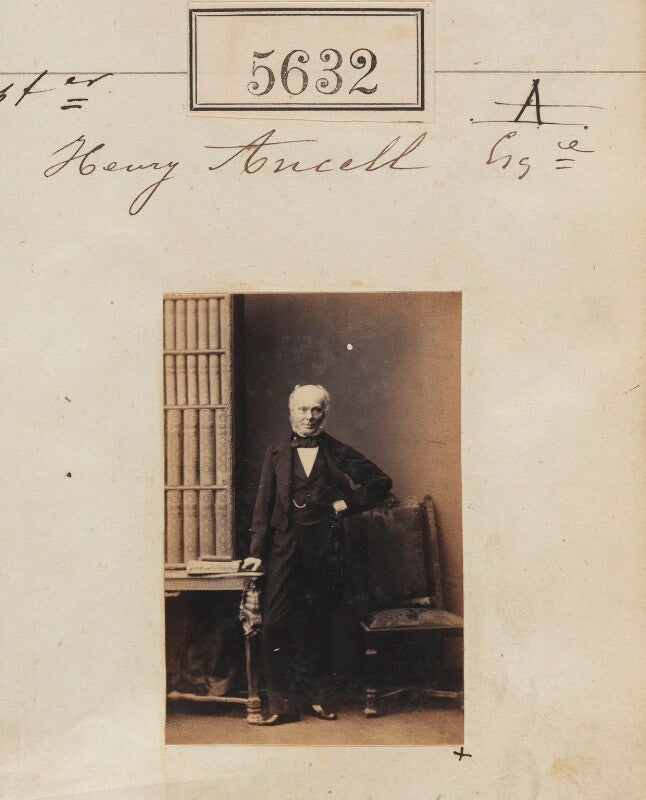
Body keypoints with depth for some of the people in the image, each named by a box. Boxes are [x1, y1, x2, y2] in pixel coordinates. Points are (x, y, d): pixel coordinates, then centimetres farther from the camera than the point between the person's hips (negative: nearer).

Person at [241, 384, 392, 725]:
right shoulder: (276, 453, 7)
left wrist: (347, 503, 0)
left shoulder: (339, 453, 6)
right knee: (275, 623, -6)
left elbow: (381, 482, 11)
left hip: (325, 549, 0)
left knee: (318, 625, 8)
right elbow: (263, 504, 4)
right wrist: (257, 552, -2)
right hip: (285, 548, 0)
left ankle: (317, 696, 20)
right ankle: (282, 702, 1)